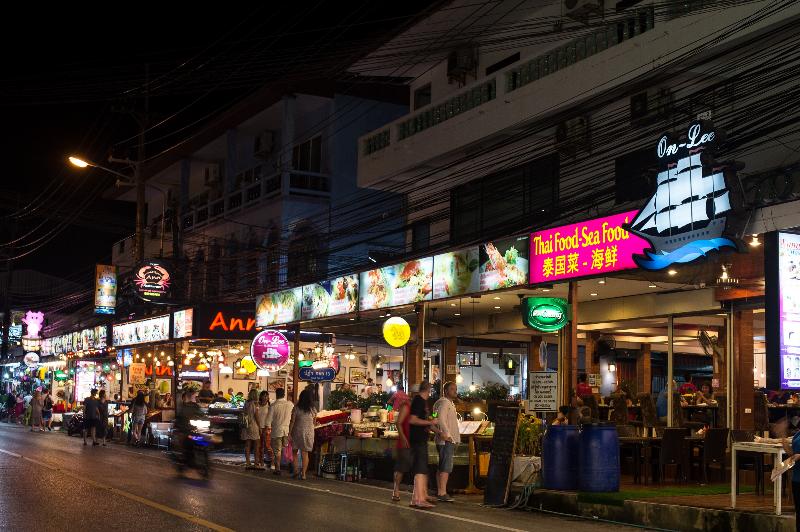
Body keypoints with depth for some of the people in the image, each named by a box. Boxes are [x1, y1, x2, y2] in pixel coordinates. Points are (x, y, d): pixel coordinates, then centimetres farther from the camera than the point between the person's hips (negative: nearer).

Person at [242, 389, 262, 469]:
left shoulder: (246, 403, 8)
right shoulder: (255, 403, -9)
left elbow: (243, 414, 8)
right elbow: (256, 416, -11)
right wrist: (259, 427, -6)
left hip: (246, 426, 5)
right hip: (254, 425, -5)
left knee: (247, 445, 7)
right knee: (256, 446, 1)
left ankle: (247, 463, 8)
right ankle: (257, 463, 0)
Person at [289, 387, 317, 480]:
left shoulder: (297, 408, -9)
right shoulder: (313, 409, -4)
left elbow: (292, 422, -9)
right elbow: (314, 422, 6)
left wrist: (289, 433, -4)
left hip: (297, 432, -1)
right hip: (309, 432, 1)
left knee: (295, 452, 15)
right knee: (305, 453, 7)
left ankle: (296, 471, 10)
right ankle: (303, 474, 0)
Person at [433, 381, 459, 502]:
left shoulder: (450, 403, 23)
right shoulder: (444, 402, -10)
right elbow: (441, 419, -23)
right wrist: (447, 434, -25)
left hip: (450, 440, 11)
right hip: (446, 440, -11)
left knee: (442, 466, 13)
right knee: (446, 467, -15)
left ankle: (439, 491, 17)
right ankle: (442, 493, -18)